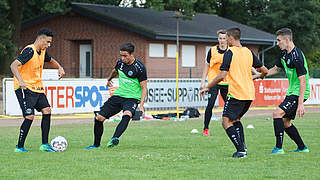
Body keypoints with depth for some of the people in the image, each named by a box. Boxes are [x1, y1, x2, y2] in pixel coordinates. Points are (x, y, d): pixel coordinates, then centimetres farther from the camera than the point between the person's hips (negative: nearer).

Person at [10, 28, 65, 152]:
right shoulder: (29, 51, -18)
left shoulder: (42, 52, 8)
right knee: (29, 117, -15)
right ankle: (19, 147, -2)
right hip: (24, 88, -9)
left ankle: (44, 144, 3)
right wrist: (20, 81, -43)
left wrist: (59, 68, 10)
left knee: (47, 111, -2)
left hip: (37, 87, 9)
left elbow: (50, 60, 31)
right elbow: (14, 65, -28)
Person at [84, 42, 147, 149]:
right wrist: (109, 79, 47)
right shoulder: (120, 63, 2)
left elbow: (144, 88, -11)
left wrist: (141, 105, -23)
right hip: (118, 95, 6)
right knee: (99, 118, -2)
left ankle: (115, 139, -53)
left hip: (132, 98, -6)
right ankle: (96, 145, 14)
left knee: (127, 115, -38)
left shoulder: (139, 68, -15)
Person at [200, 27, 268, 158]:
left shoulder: (230, 52, -9)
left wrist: (207, 87, -5)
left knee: (226, 122, -3)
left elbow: (222, 76, -16)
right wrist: (259, 76, 38)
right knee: (236, 119, 22)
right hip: (250, 94, 7)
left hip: (236, 93, -7)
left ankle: (241, 150, -14)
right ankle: (242, 146, 8)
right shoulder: (249, 52, 10)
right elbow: (265, 71, 14)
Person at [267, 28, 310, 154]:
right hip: (291, 92, 10)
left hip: (299, 93, -10)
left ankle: (278, 148, -16)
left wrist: (300, 104, -27)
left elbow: (303, 81, -24)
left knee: (278, 113, -19)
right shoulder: (284, 54, 7)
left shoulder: (297, 57, -22)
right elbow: (276, 69, 26)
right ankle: (302, 148, 22)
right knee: (285, 122, 11)